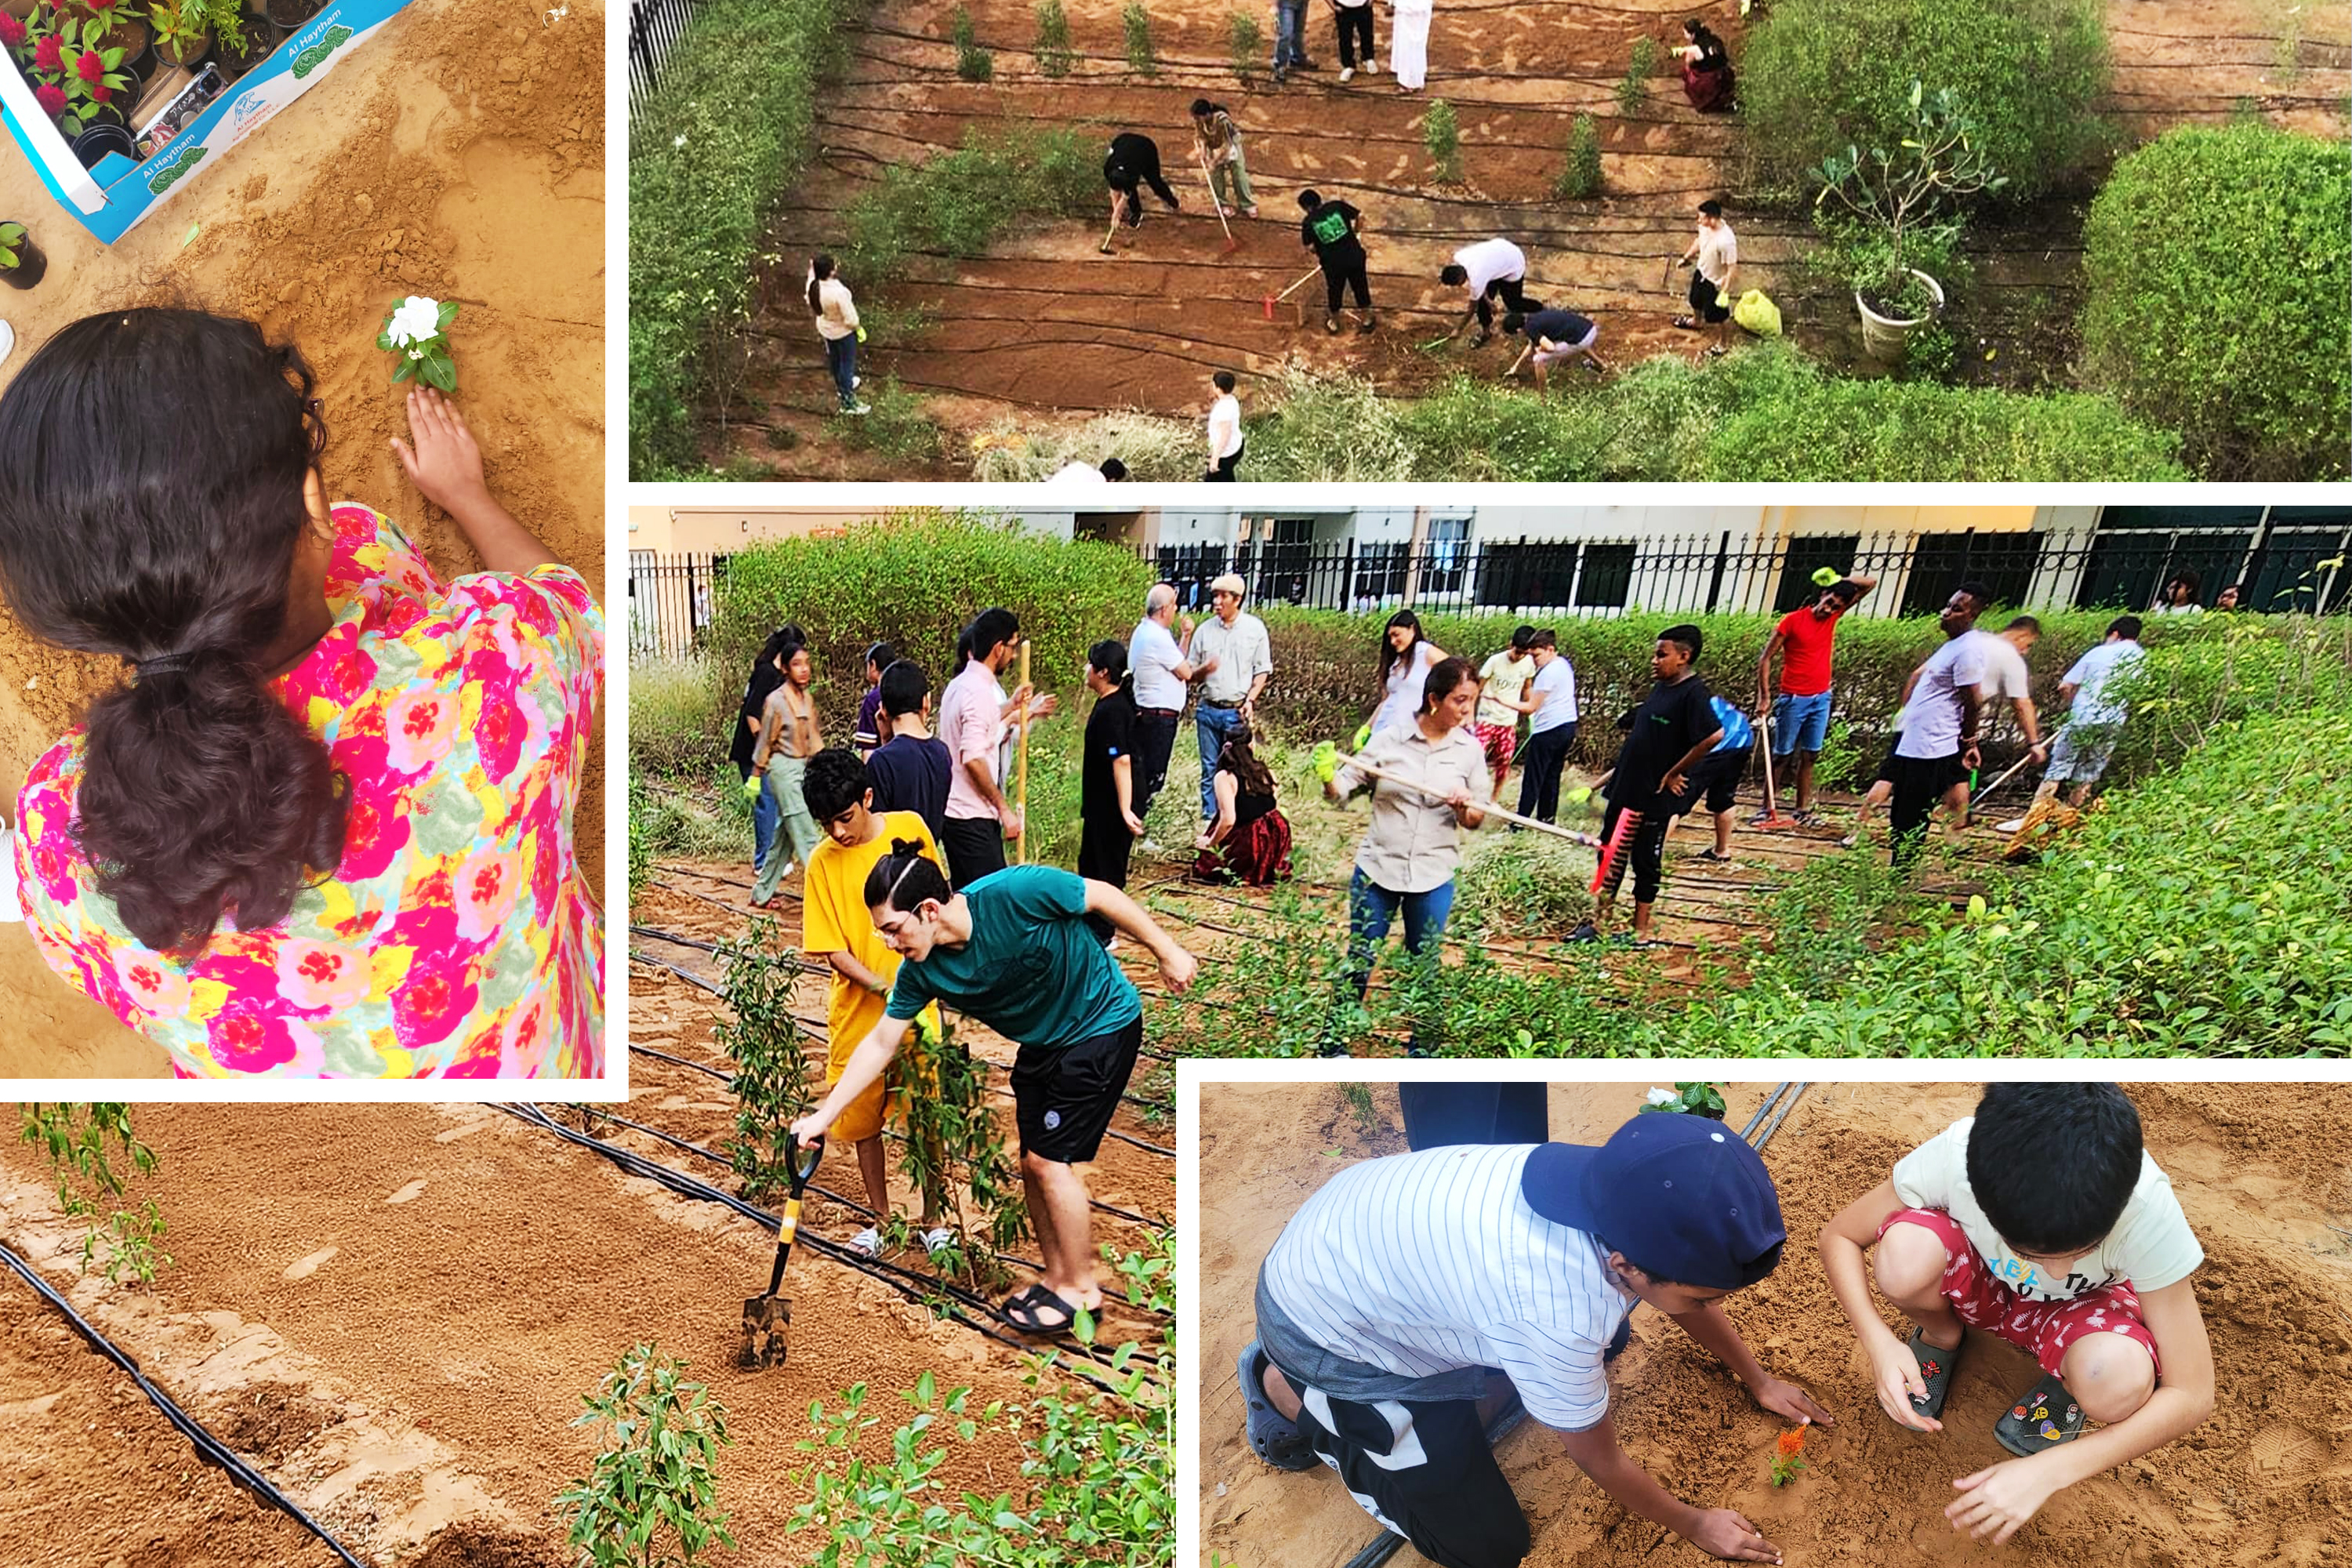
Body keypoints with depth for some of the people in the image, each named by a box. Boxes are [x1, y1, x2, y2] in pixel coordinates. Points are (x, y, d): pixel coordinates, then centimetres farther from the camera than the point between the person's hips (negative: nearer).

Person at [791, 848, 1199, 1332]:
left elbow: (1103, 896, -20)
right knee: (1033, 1164, 9)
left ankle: (1081, 1289, 11)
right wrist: (823, 1116, -6)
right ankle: (1057, 1276, 30)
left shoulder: (1016, 893, -33)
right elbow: (880, 1044, -4)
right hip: (1043, 1044, 6)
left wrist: (1166, 951, -12)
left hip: (1104, 1025, -6)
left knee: (1050, 1159, -6)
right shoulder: (921, 972, -14)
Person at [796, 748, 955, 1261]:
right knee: (864, 1117, 10)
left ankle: (932, 1219, 23)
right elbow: (833, 951, -9)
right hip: (858, 1011, 0)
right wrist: (883, 986, -23)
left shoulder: (911, 829, -6)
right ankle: (880, 1218, 29)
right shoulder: (822, 862, -9)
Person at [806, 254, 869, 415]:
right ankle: (848, 403, 25)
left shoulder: (813, 286, -21)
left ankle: (841, 386, 57)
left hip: (825, 328, 7)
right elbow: (850, 319, -29)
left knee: (834, 359, 30)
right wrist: (859, 329, -8)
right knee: (847, 364, 13)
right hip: (843, 332, -7)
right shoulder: (839, 292, -39)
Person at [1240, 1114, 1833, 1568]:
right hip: (1324, 1323, -7)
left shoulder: (1631, 1199, -19)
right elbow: (1600, 1460, -17)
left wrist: (1757, 1379, 17)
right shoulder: (1558, 1314, -39)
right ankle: (1288, 1391, 10)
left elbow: (1685, 1293, 8)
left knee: (1606, 1341, 14)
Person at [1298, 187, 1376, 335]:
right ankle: (1367, 320, 38)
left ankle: (1334, 323, 43)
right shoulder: (1337, 205, -2)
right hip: (1354, 255, 1)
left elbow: (1310, 246, -8)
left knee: (1334, 291, 23)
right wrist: (1357, 232, 20)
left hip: (1333, 263, -1)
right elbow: (1360, 216, 1)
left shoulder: (1308, 222, -6)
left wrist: (1318, 255, 14)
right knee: (1361, 287, 21)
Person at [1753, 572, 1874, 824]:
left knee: (1810, 756, 6)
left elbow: (1870, 583, 9)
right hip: (1793, 699, -5)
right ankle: (1767, 807, 6)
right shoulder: (1793, 620, -10)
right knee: (1781, 755, 1)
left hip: (1821, 699, 5)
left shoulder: (1833, 617, 4)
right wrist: (1764, 695, -13)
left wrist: (1841, 581, -9)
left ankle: (1803, 810, 10)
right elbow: (1765, 657, -8)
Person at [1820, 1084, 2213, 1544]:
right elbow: (1839, 1236, -18)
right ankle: (1941, 1337, 1)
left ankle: (2064, 1384, 1)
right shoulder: (1957, 1154, -35)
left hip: (2080, 1306, -1)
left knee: (2120, 1381, -37)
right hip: (1981, 1282, 1)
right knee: (1904, 1254, -34)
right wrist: (1879, 1342, -36)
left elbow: (2193, 1397, -28)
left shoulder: (2147, 1205, -35)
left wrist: (2048, 1471, -35)